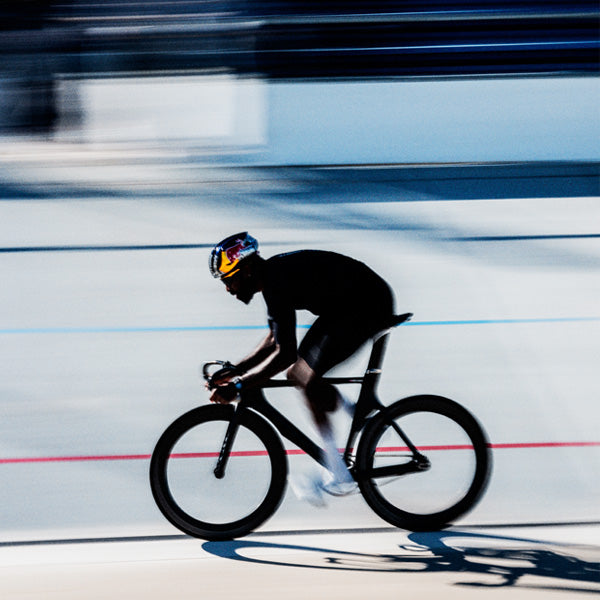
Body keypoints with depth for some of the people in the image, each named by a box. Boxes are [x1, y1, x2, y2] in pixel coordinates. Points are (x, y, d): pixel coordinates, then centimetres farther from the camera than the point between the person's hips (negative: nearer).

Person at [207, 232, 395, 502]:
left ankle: (339, 477, -11)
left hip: (369, 305, -10)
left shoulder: (277, 281, -23)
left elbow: (285, 353, -30)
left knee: (308, 380, -16)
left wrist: (237, 386, -27)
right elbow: (274, 341, 17)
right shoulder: (273, 275, 7)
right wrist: (233, 371, 9)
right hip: (344, 306, 10)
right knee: (297, 374, 7)